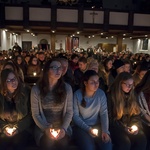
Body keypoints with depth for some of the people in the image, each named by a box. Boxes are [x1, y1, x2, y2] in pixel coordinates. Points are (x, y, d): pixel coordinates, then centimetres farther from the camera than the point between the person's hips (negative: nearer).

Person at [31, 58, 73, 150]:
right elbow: (35, 114, -2)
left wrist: (63, 128, -14)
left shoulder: (67, 88, -3)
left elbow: (69, 112, -1)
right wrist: (46, 128, -16)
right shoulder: (36, 89, -7)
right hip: (43, 127, -1)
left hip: (62, 126, 1)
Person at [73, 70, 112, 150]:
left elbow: (104, 113, -4)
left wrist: (105, 131, -16)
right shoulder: (77, 95, -13)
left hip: (97, 125, 2)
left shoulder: (101, 94, -6)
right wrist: (88, 129, -15)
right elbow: (75, 116, -8)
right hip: (81, 126, -2)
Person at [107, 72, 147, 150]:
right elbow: (109, 117, -8)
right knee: (125, 143, -30)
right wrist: (123, 128, -15)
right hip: (116, 126, -4)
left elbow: (136, 113, 11)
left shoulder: (132, 95, 8)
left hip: (129, 126, 5)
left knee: (142, 140, -21)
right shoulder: (110, 96, -9)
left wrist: (136, 125, -7)